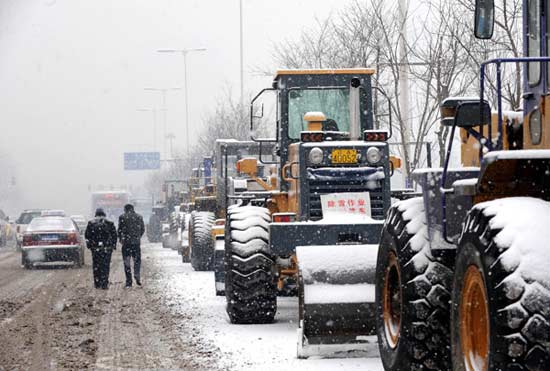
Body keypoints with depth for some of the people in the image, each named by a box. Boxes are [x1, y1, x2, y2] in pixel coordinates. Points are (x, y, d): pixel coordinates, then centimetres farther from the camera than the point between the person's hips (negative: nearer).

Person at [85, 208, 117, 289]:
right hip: (107, 248, -1)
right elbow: (114, 235, 3)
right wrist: (113, 245, 10)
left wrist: (89, 245, 12)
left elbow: (87, 236, 3)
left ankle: (97, 284, 12)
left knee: (96, 266, 10)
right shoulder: (110, 223, 1)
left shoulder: (91, 223, 2)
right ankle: (104, 285, -5)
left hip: (95, 248, 1)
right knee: (105, 266, 1)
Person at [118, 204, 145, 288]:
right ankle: (137, 276, -4)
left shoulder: (122, 217, -4)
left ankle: (129, 281, 2)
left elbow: (120, 229, -5)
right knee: (137, 260, 16)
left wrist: (120, 239, 10)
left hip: (126, 242, -2)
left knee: (127, 262, 4)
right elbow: (143, 229, 9)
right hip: (136, 242, 2)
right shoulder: (139, 217, 6)